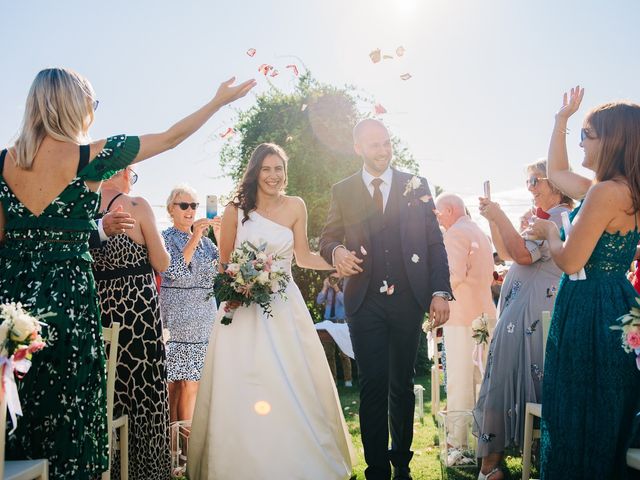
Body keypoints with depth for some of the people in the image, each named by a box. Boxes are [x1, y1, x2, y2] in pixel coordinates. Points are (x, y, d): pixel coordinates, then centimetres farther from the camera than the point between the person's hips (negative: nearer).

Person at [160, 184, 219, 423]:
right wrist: (194, 238, -18)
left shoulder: (205, 240, 14)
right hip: (176, 318, -4)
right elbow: (173, 271, -14)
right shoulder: (164, 238, 1)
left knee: (191, 383, 4)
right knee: (174, 383, 0)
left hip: (204, 318, 4)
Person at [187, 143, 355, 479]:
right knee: (242, 388, -2)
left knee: (293, 386, -1)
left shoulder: (295, 207, 4)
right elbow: (224, 263, 7)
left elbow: (302, 257, 8)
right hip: (243, 307, -1)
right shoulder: (236, 210, 0)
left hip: (284, 307, 1)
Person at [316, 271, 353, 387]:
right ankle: (332, 379, 11)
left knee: (343, 353, -5)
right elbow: (319, 301, -4)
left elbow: (345, 302, -17)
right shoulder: (327, 290, 9)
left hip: (341, 322, -4)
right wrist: (325, 287, -8)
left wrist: (336, 289, -17)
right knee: (328, 353, 5)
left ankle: (348, 379, -1)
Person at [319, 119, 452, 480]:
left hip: (409, 300, 1)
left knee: (403, 384, 11)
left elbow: (435, 243, 5)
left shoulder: (417, 186, 6)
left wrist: (440, 292, -5)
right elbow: (327, 238, 11)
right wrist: (337, 251, -13)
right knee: (372, 386, 1)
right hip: (365, 302, 0)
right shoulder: (343, 192, 7)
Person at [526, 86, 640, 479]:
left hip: (590, 314, -10)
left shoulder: (607, 193, -20)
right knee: (608, 421, 19)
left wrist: (550, 231, -1)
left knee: (580, 420, 3)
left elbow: (570, 261, -20)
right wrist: (561, 120, 22)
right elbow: (557, 172, 24)